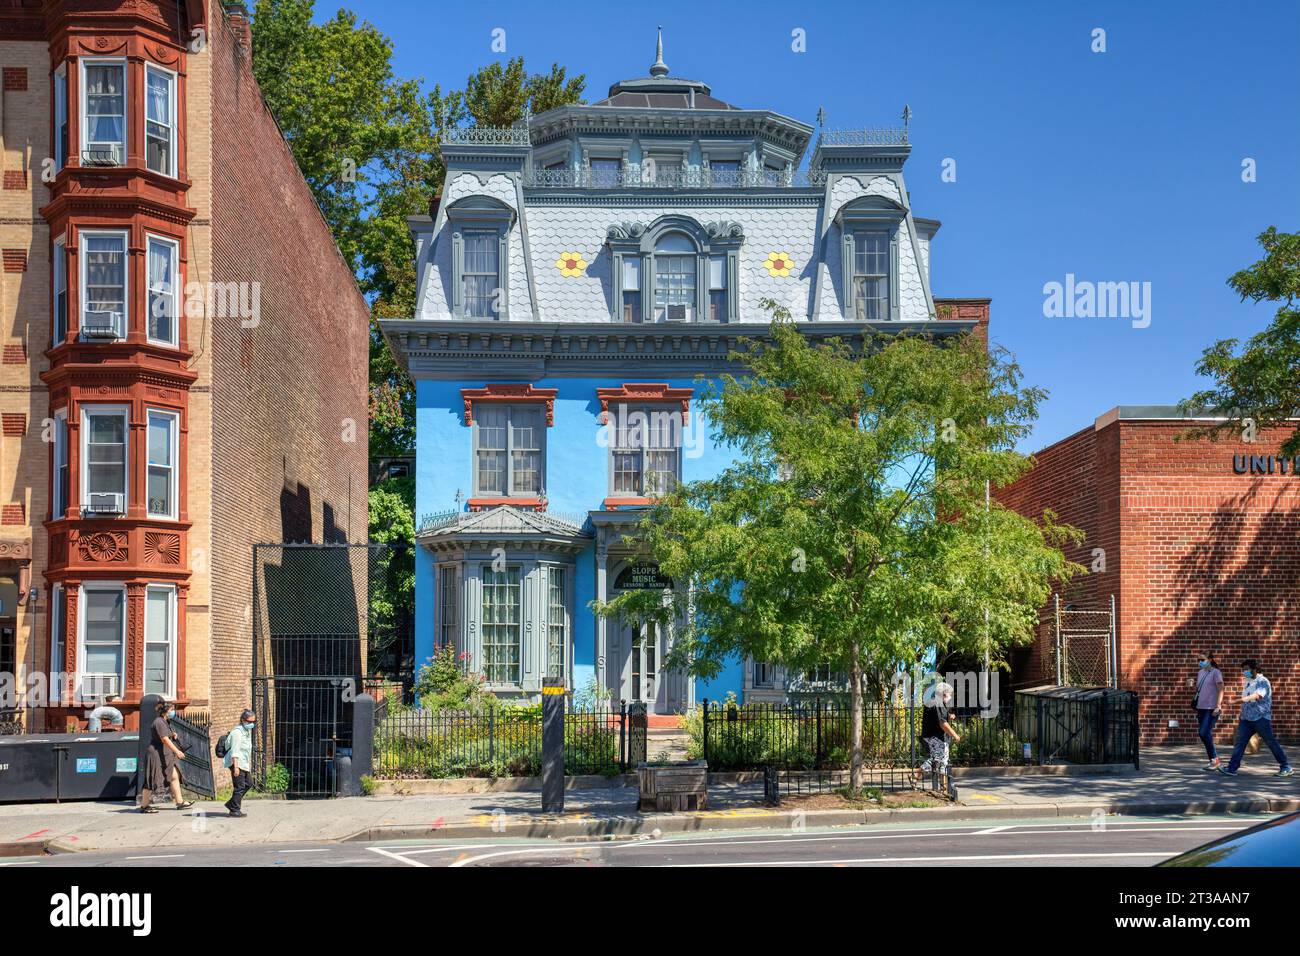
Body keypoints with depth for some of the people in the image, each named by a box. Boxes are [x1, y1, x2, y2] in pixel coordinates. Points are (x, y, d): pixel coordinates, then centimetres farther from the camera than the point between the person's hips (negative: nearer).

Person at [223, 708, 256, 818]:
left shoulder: (248, 731, 14)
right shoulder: (237, 732, -16)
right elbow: (235, 751, -21)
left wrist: (249, 764, 25)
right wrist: (236, 766, -25)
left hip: (244, 763, 10)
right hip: (237, 763, -10)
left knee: (248, 783, 16)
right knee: (240, 786, -6)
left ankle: (231, 804, 24)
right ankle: (235, 810, 3)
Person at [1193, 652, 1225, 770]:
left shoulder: (1216, 672, -7)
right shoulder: (1200, 672, 14)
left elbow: (1220, 690, -12)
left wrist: (1218, 707, -19)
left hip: (1212, 708, -8)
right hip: (1201, 707, 8)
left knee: (1205, 733, -14)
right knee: (1202, 734, 7)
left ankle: (1215, 759, 0)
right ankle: (1213, 760, 17)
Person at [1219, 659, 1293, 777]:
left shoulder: (1262, 681, -12)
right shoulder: (1246, 682, 14)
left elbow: (1258, 695, -31)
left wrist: (1244, 699, -47)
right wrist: (1241, 716, 22)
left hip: (1261, 718, -7)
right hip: (1246, 719, 7)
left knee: (1271, 742, 0)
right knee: (1240, 742, 0)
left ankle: (1286, 767, 13)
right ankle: (1232, 769, -3)